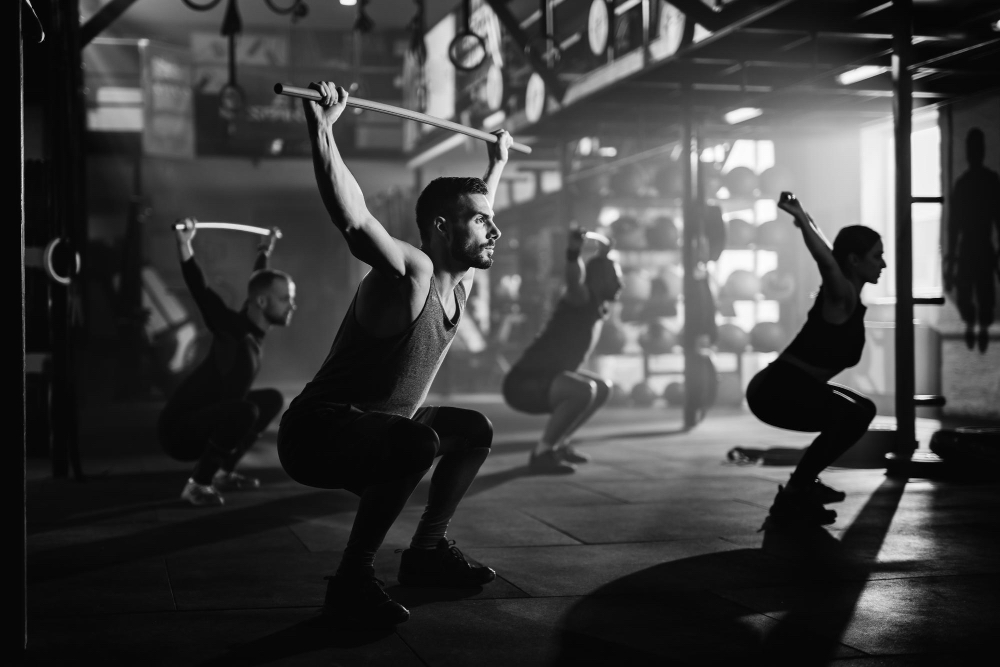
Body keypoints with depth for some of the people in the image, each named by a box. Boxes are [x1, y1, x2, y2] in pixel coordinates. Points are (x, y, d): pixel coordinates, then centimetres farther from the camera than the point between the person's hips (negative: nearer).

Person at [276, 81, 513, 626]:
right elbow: (352, 218, -36)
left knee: (474, 430, 21)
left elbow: (474, 215, 29)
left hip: (374, 427, 10)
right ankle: (351, 581, -23)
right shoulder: (411, 273, -19)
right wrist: (322, 127, -43)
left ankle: (427, 551, 27)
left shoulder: (460, 280, 7)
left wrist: (498, 163, 38)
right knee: (419, 444, -37)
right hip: (316, 432, -10)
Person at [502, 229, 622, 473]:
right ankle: (542, 453, -20)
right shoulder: (581, 298, -15)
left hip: (544, 380, 10)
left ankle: (558, 444, 19)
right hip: (524, 383, -10)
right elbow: (574, 279, -40)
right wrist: (573, 251, -58)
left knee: (602, 389, 23)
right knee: (584, 390, -33)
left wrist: (603, 254, 48)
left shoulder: (597, 306, 11)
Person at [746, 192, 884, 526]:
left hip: (789, 387, 10)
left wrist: (804, 218, 42)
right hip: (776, 390, -10)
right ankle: (792, 498, -17)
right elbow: (827, 261, -37)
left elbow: (828, 257, 30)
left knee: (861, 411, 21)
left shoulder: (849, 298, 12)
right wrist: (800, 217, -42)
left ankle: (803, 482, 22)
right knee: (853, 415, -25)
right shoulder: (841, 296, -15)